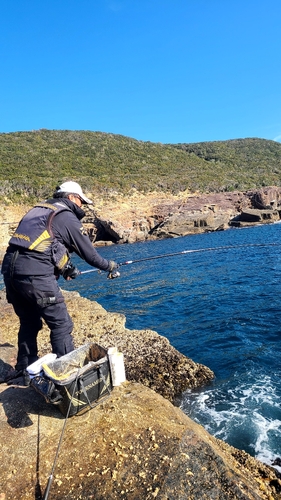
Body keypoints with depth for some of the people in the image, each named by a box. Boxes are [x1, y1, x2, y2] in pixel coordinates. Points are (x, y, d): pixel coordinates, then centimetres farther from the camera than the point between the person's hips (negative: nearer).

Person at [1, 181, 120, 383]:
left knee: (29, 322, 24)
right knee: (61, 324, 4)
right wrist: (110, 266, 22)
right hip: (35, 274, -8)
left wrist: (65, 267, 34)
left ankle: (25, 367, 38)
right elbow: (89, 253, 5)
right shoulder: (67, 217, 1)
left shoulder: (38, 209, 24)